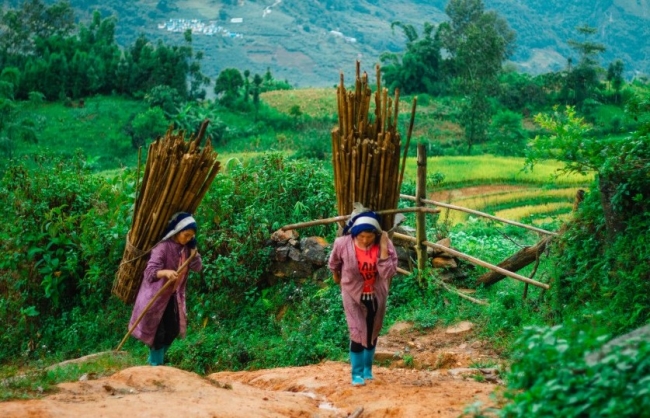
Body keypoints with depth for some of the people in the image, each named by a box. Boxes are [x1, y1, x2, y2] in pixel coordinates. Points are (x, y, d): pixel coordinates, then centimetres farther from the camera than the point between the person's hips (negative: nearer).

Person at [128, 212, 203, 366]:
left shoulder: (186, 248, -1)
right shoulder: (163, 248, -22)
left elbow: (197, 267, -4)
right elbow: (150, 271, -30)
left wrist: (193, 248, -13)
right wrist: (165, 272, -50)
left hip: (174, 295, 7)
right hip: (157, 295, -7)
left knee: (173, 330, 12)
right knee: (158, 331, -3)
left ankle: (154, 360, 30)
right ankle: (156, 365, 9)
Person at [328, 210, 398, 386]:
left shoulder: (385, 245, -20)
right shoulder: (343, 244, -20)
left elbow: (388, 273, -29)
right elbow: (334, 262, 3)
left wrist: (383, 248, -34)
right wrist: (336, 277, 19)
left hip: (376, 296, 2)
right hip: (353, 294, -2)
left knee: (372, 333, 16)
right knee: (357, 333, -6)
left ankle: (368, 369, 36)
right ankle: (357, 373, 9)